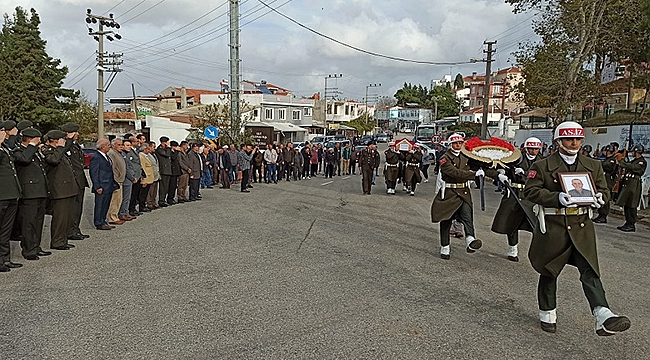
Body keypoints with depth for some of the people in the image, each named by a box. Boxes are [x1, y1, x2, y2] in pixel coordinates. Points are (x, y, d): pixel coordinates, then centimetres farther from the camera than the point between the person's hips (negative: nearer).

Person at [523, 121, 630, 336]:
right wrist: (556, 198, -24)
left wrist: (598, 198, -11)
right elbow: (530, 191, -9)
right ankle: (547, 314, 27)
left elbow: (604, 191, 14)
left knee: (590, 271, -10)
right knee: (549, 272, 10)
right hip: (553, 227, -2)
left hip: (581, 228, 2)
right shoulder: (542, 166, -2)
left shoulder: (593, 166, 11)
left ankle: (604, 319, -20)